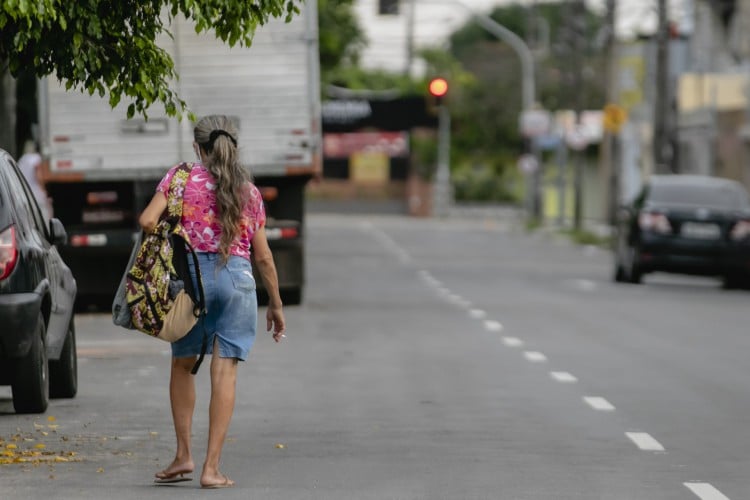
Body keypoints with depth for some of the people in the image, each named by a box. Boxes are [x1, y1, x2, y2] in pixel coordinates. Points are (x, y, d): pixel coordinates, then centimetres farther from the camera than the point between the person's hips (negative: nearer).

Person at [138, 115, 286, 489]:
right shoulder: (248, 190, 10)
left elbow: (147, 221, -10)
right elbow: (263, 256, 11)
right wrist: (276, 305, 19)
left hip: (193, 272, -1)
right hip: (237, 277, 1)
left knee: (182, 364, 17)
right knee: (224, 372, -1)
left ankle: (183, 455, 14)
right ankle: (212, 467, -4)